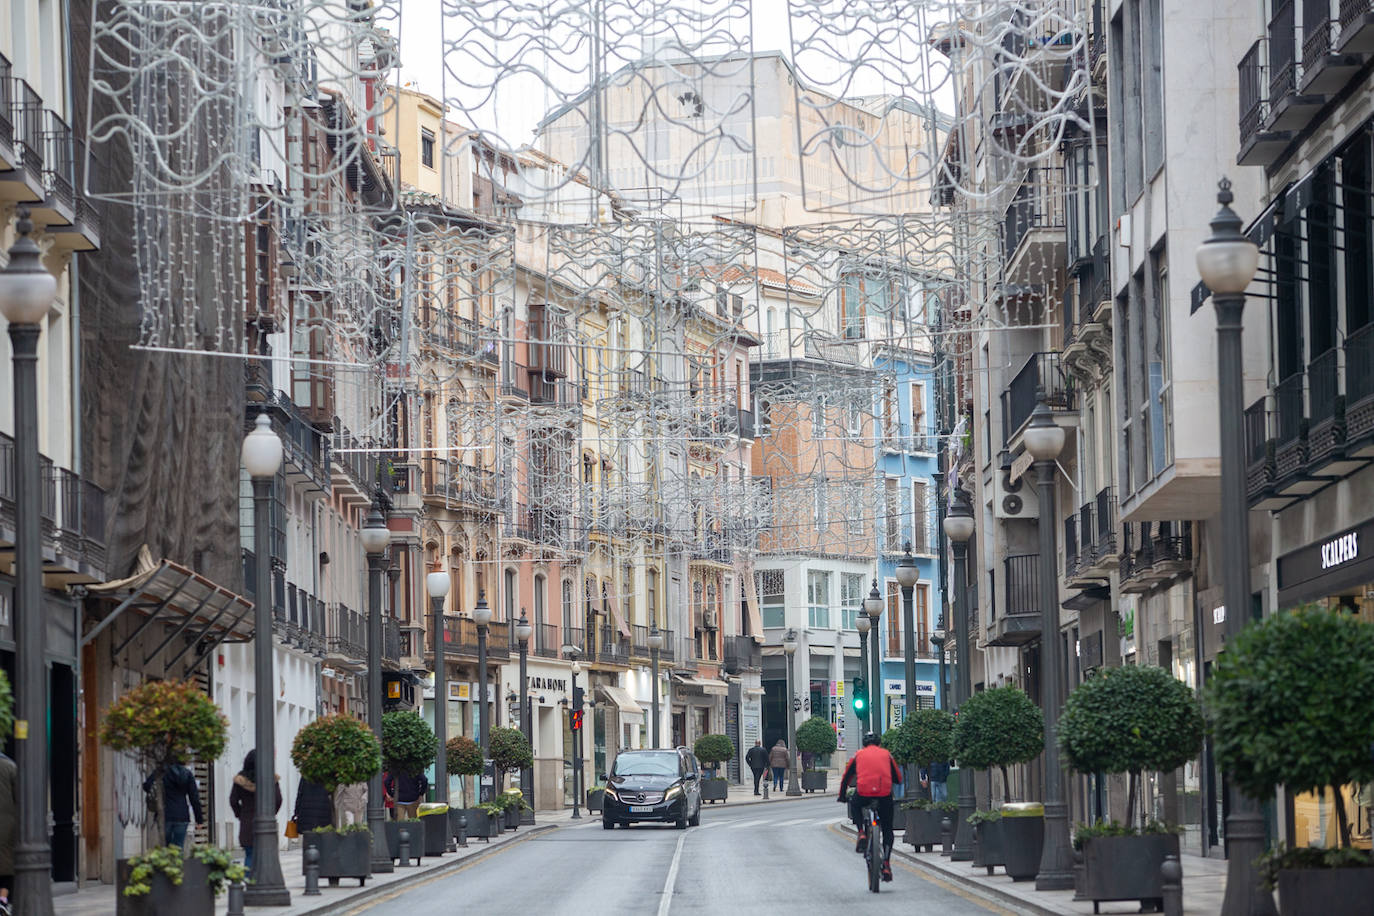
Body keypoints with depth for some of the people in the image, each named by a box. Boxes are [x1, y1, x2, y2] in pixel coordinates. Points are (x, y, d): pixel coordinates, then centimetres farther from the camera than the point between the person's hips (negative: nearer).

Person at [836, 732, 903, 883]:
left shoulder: (858, 755, 19)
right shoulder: (886, 754, 20)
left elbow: (846, 778, 25)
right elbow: (898, 779, 23)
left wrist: (842, 796, 39)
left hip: (863, 793, 0)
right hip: (885, 795, 0)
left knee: (855, 805, 35)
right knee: (887, 830, 16)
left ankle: (861, 834, 11)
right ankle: (886, 865, 4)